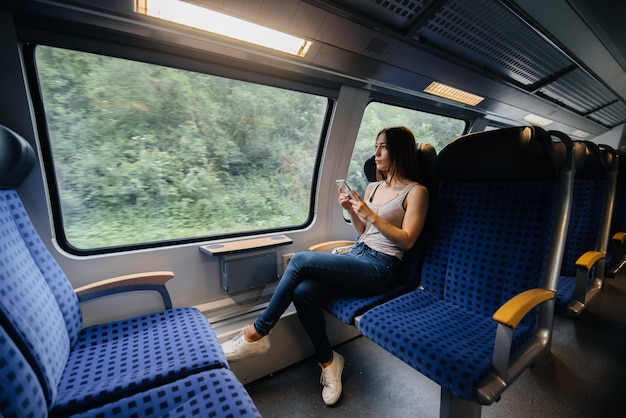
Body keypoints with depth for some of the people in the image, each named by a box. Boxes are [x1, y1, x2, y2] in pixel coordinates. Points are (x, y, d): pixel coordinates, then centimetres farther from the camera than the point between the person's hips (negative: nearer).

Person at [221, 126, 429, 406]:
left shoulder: (416, 191, -2)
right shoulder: (373, 187, 17)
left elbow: (407, 240, -9)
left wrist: (371, 215, -16)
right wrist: (351, 210, 2)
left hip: (379, 269, -6)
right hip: (356, 257, 7)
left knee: (300, 260, -23)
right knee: (303, 292, -21)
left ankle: (257, 334, -5)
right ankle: (327, 360, 3)